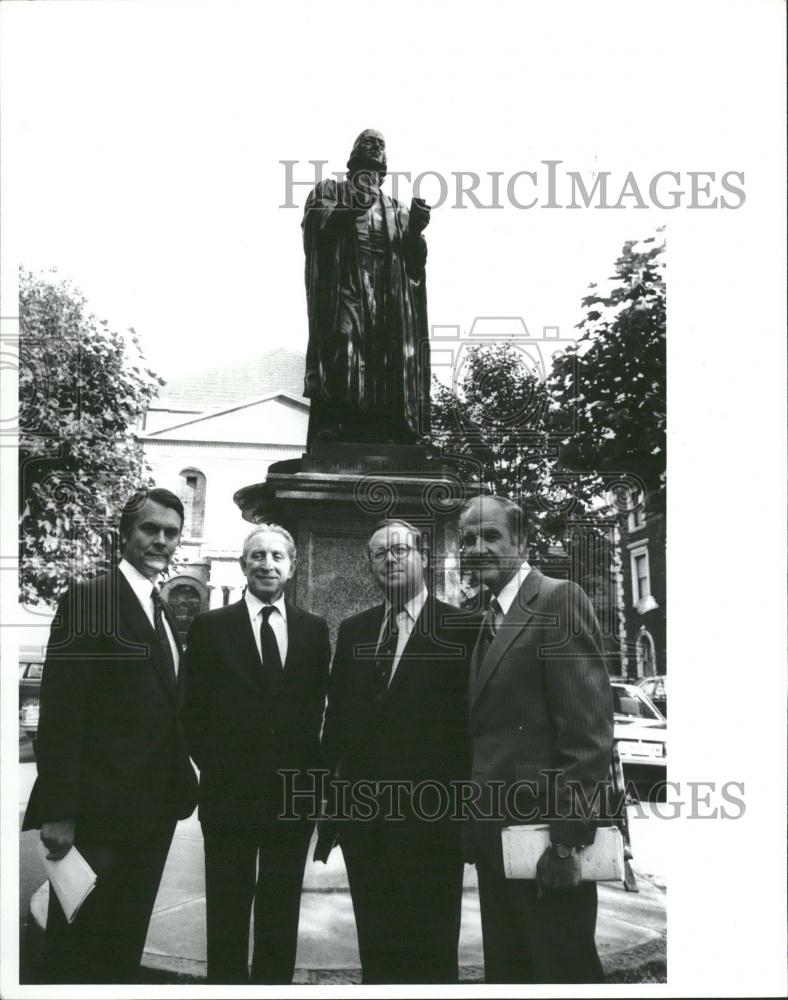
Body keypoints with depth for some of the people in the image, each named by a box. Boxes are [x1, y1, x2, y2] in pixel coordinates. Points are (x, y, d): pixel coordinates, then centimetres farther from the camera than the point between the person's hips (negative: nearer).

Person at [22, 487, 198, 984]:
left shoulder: (166, 615, 13)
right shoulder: (88, 599, -11)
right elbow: (60, 714, -17)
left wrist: (180, 784, 10)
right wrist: (58, 812, -20)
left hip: (154, 812, 8)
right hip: (98, 812, -7)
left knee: (125, 946, 18)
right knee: (76, 952, 6)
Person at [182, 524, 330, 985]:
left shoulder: (314, 630, 6)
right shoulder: (210, 627, -1)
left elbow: (317, 708, 8)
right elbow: (194, 710, 0)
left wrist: (311, 769, 0)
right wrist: (215, 768, -5)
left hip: (294, 793, 2)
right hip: (230, 792, -2)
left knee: (282, 912, 12)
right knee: (228, 909, 9)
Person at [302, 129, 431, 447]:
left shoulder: (397, 209, 30)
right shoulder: (330, 190, 23)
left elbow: (414, 260, 18)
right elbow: (313, 220, 1)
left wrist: (416, 230, -3)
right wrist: (348, 212, -16)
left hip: (388, 297, 4)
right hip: (344, 284, -4)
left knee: (393, 358, -11)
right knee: (342, 341, -24)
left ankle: (389, 438, -17)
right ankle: (329, 435, -33)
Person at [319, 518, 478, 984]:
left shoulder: (462, 628, -5)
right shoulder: (353, 630, 10)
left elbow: (472, 721, -7)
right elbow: (336, 718, 11)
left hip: (429, 815, -5)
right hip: (362, 814, 5)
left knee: (431, 950, 7)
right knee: (375, 945, 15)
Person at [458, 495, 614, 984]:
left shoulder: (560, 599, -10)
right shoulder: (491, 620, 15)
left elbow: (589, 724, -18)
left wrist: (569, 837, -21)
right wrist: (479, 827, 11)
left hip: (543, 836, -8)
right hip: (495, 835, 8)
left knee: (563, 972, 2)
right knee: (506, 972, 17)